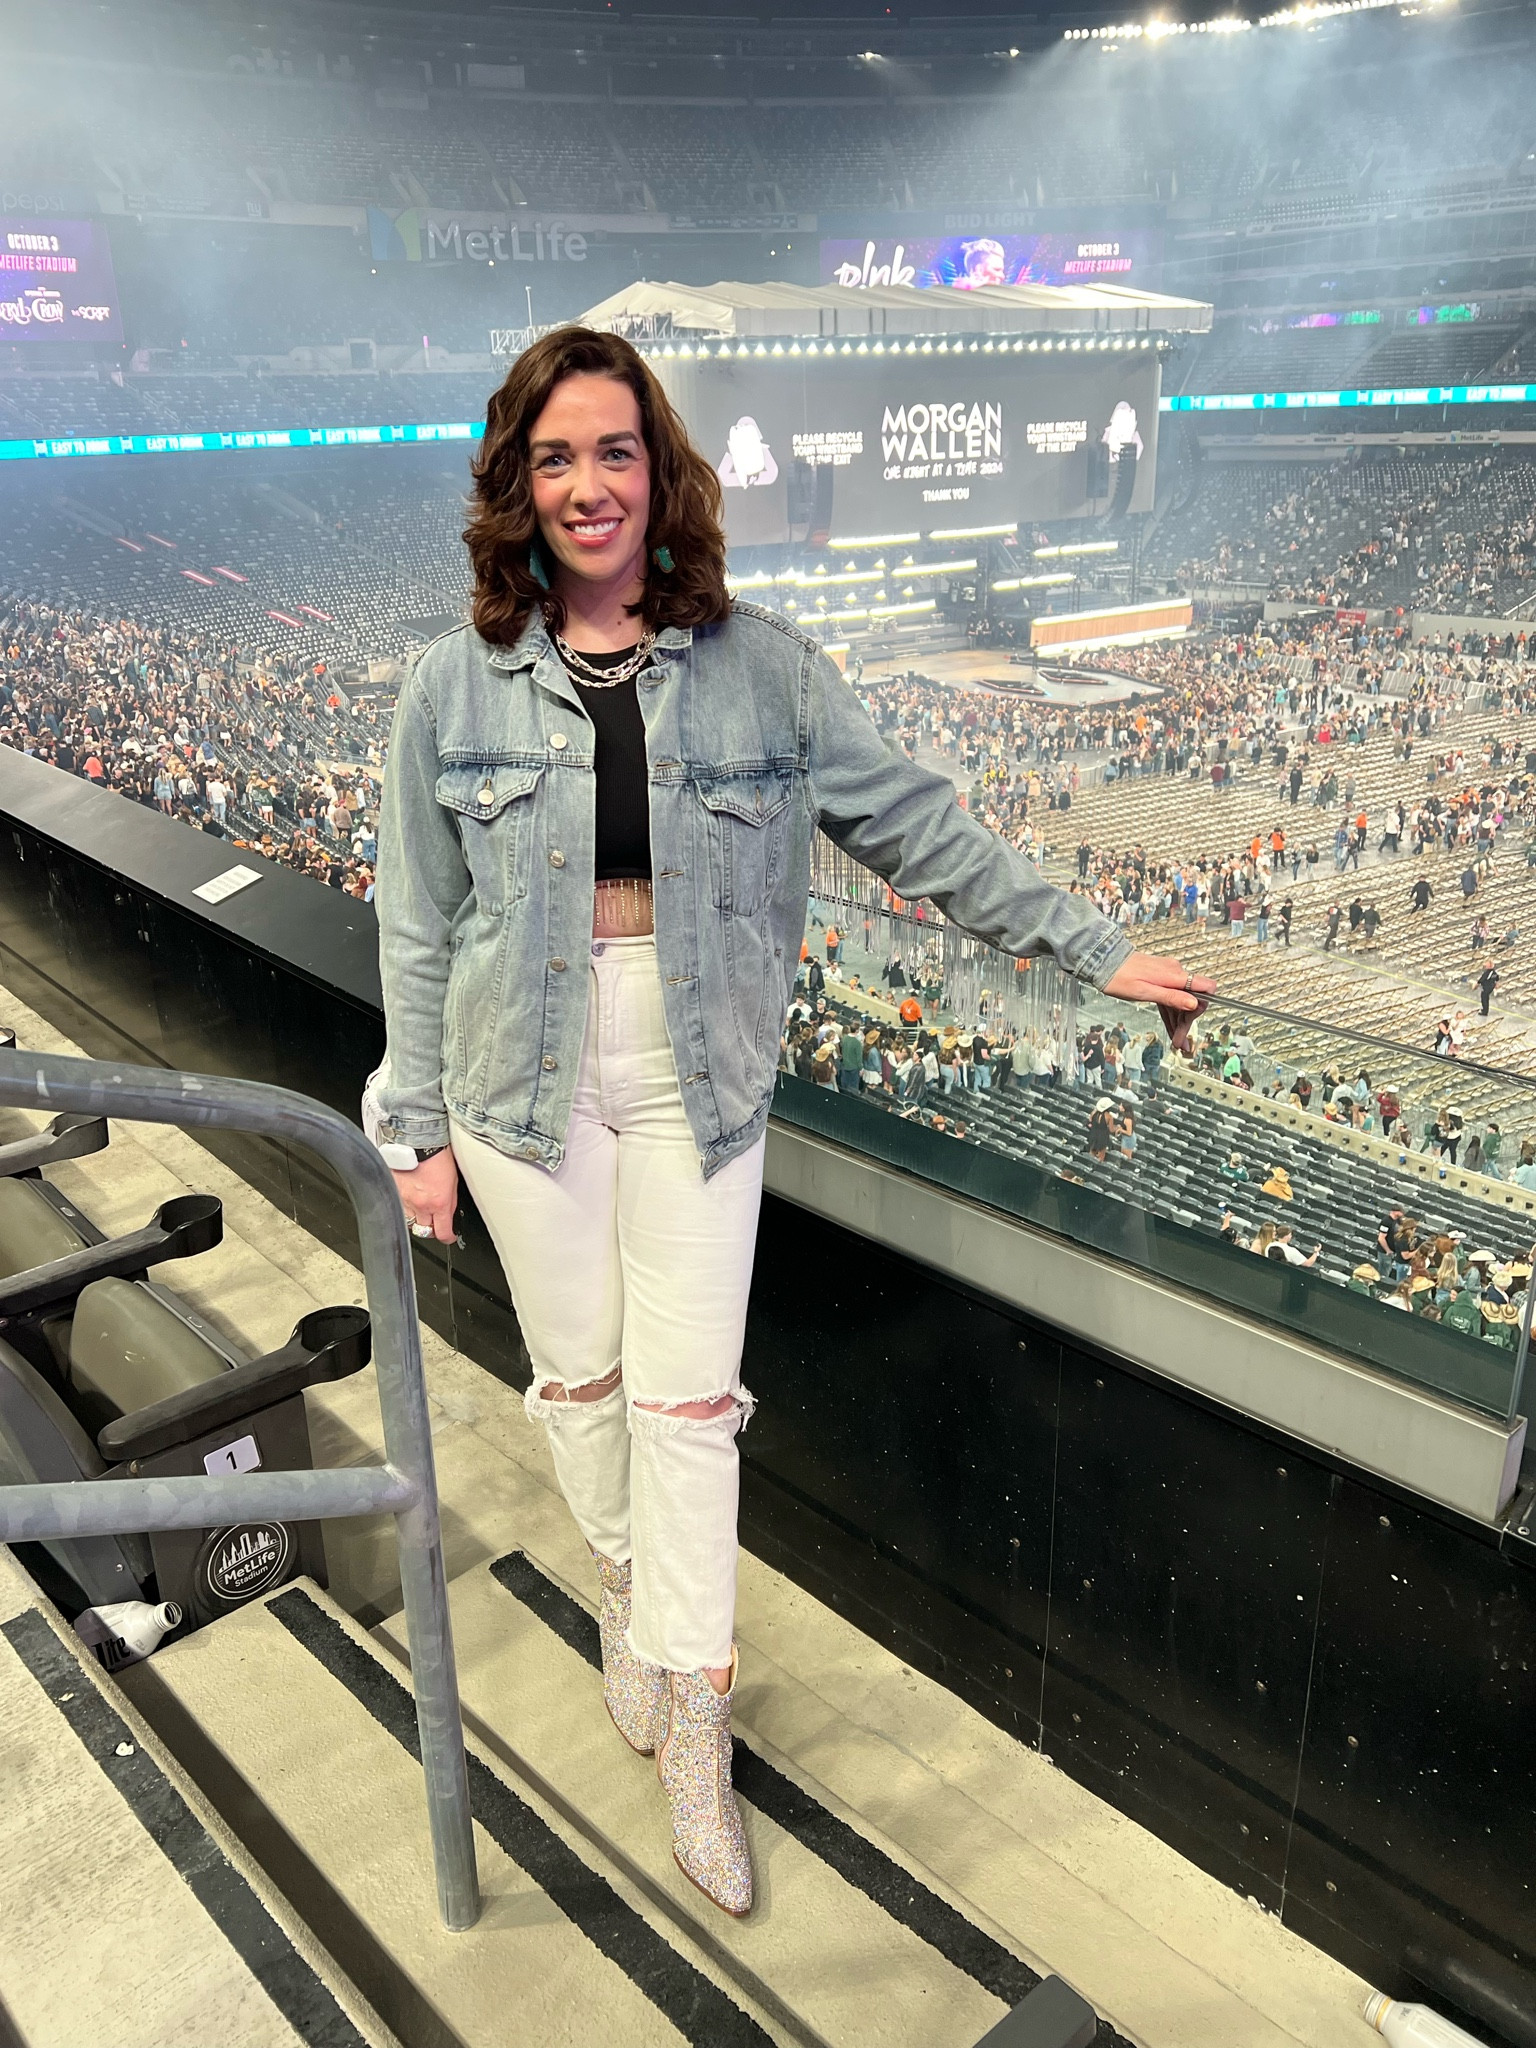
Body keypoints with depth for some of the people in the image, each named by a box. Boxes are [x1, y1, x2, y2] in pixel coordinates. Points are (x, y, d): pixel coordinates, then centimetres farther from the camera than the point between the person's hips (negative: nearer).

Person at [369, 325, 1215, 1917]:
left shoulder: (759, 665, -5)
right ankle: (627, 1595, 45)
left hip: (695, 1074, -1)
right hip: (526, 1075, 1)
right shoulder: (456, 683, -4)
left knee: (688, 1398, 5)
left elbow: (918, 826, 0)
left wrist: (1094, 948, 0)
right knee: (579, 1375, 16)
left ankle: (689, 1728, 24)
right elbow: (419, 921, 0)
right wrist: (417, 1124, 2)